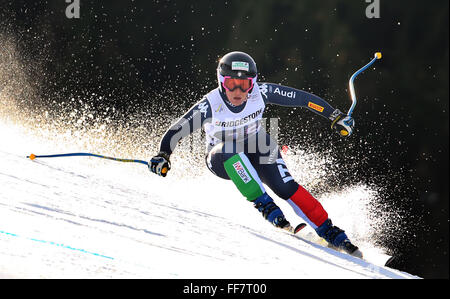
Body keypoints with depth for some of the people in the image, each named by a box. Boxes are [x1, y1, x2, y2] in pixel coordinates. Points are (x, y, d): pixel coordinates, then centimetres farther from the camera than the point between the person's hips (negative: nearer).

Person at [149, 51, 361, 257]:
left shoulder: (260, 93, -21)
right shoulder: (210, 105, -26)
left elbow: (302, 98, -13)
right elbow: (176, 131, -21)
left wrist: (335, 117, -10)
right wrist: (162, 156, -38)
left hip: (257, 151, 2)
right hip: (222, 160, -2)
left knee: (285, 187, -23)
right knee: (231, 151, -37)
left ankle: (328, 231, -15)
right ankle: (264, 204, -35)